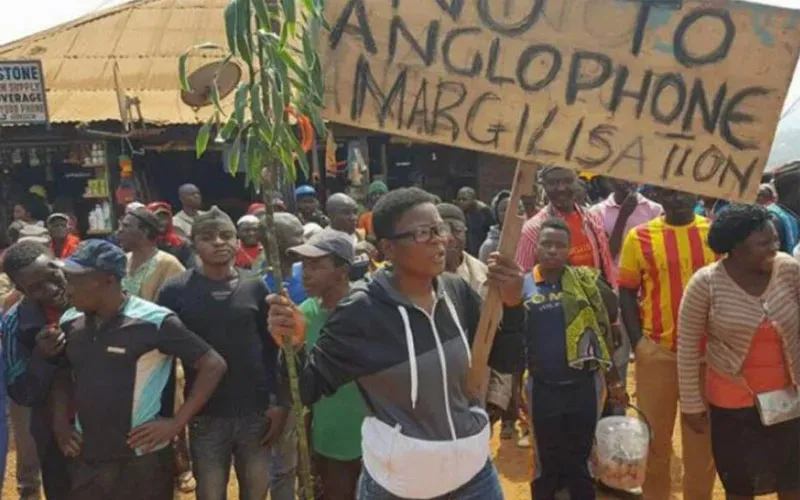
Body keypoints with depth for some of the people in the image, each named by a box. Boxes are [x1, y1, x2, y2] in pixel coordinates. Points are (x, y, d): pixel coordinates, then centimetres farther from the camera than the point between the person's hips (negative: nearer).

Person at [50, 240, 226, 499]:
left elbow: (213, 365, -12)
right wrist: (60, 422, 7)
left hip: (142, 461, -5)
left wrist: (176, 422, -14)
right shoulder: (69, 323, 3)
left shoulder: (154, 321, -15)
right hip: (84, 460, 5)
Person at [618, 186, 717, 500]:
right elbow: (627, 292, 1)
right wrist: (637, 342, -7)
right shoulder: (640, 237, -3)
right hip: (657, 349, -1)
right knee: (656, 433, 11)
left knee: (703, 434, 13)